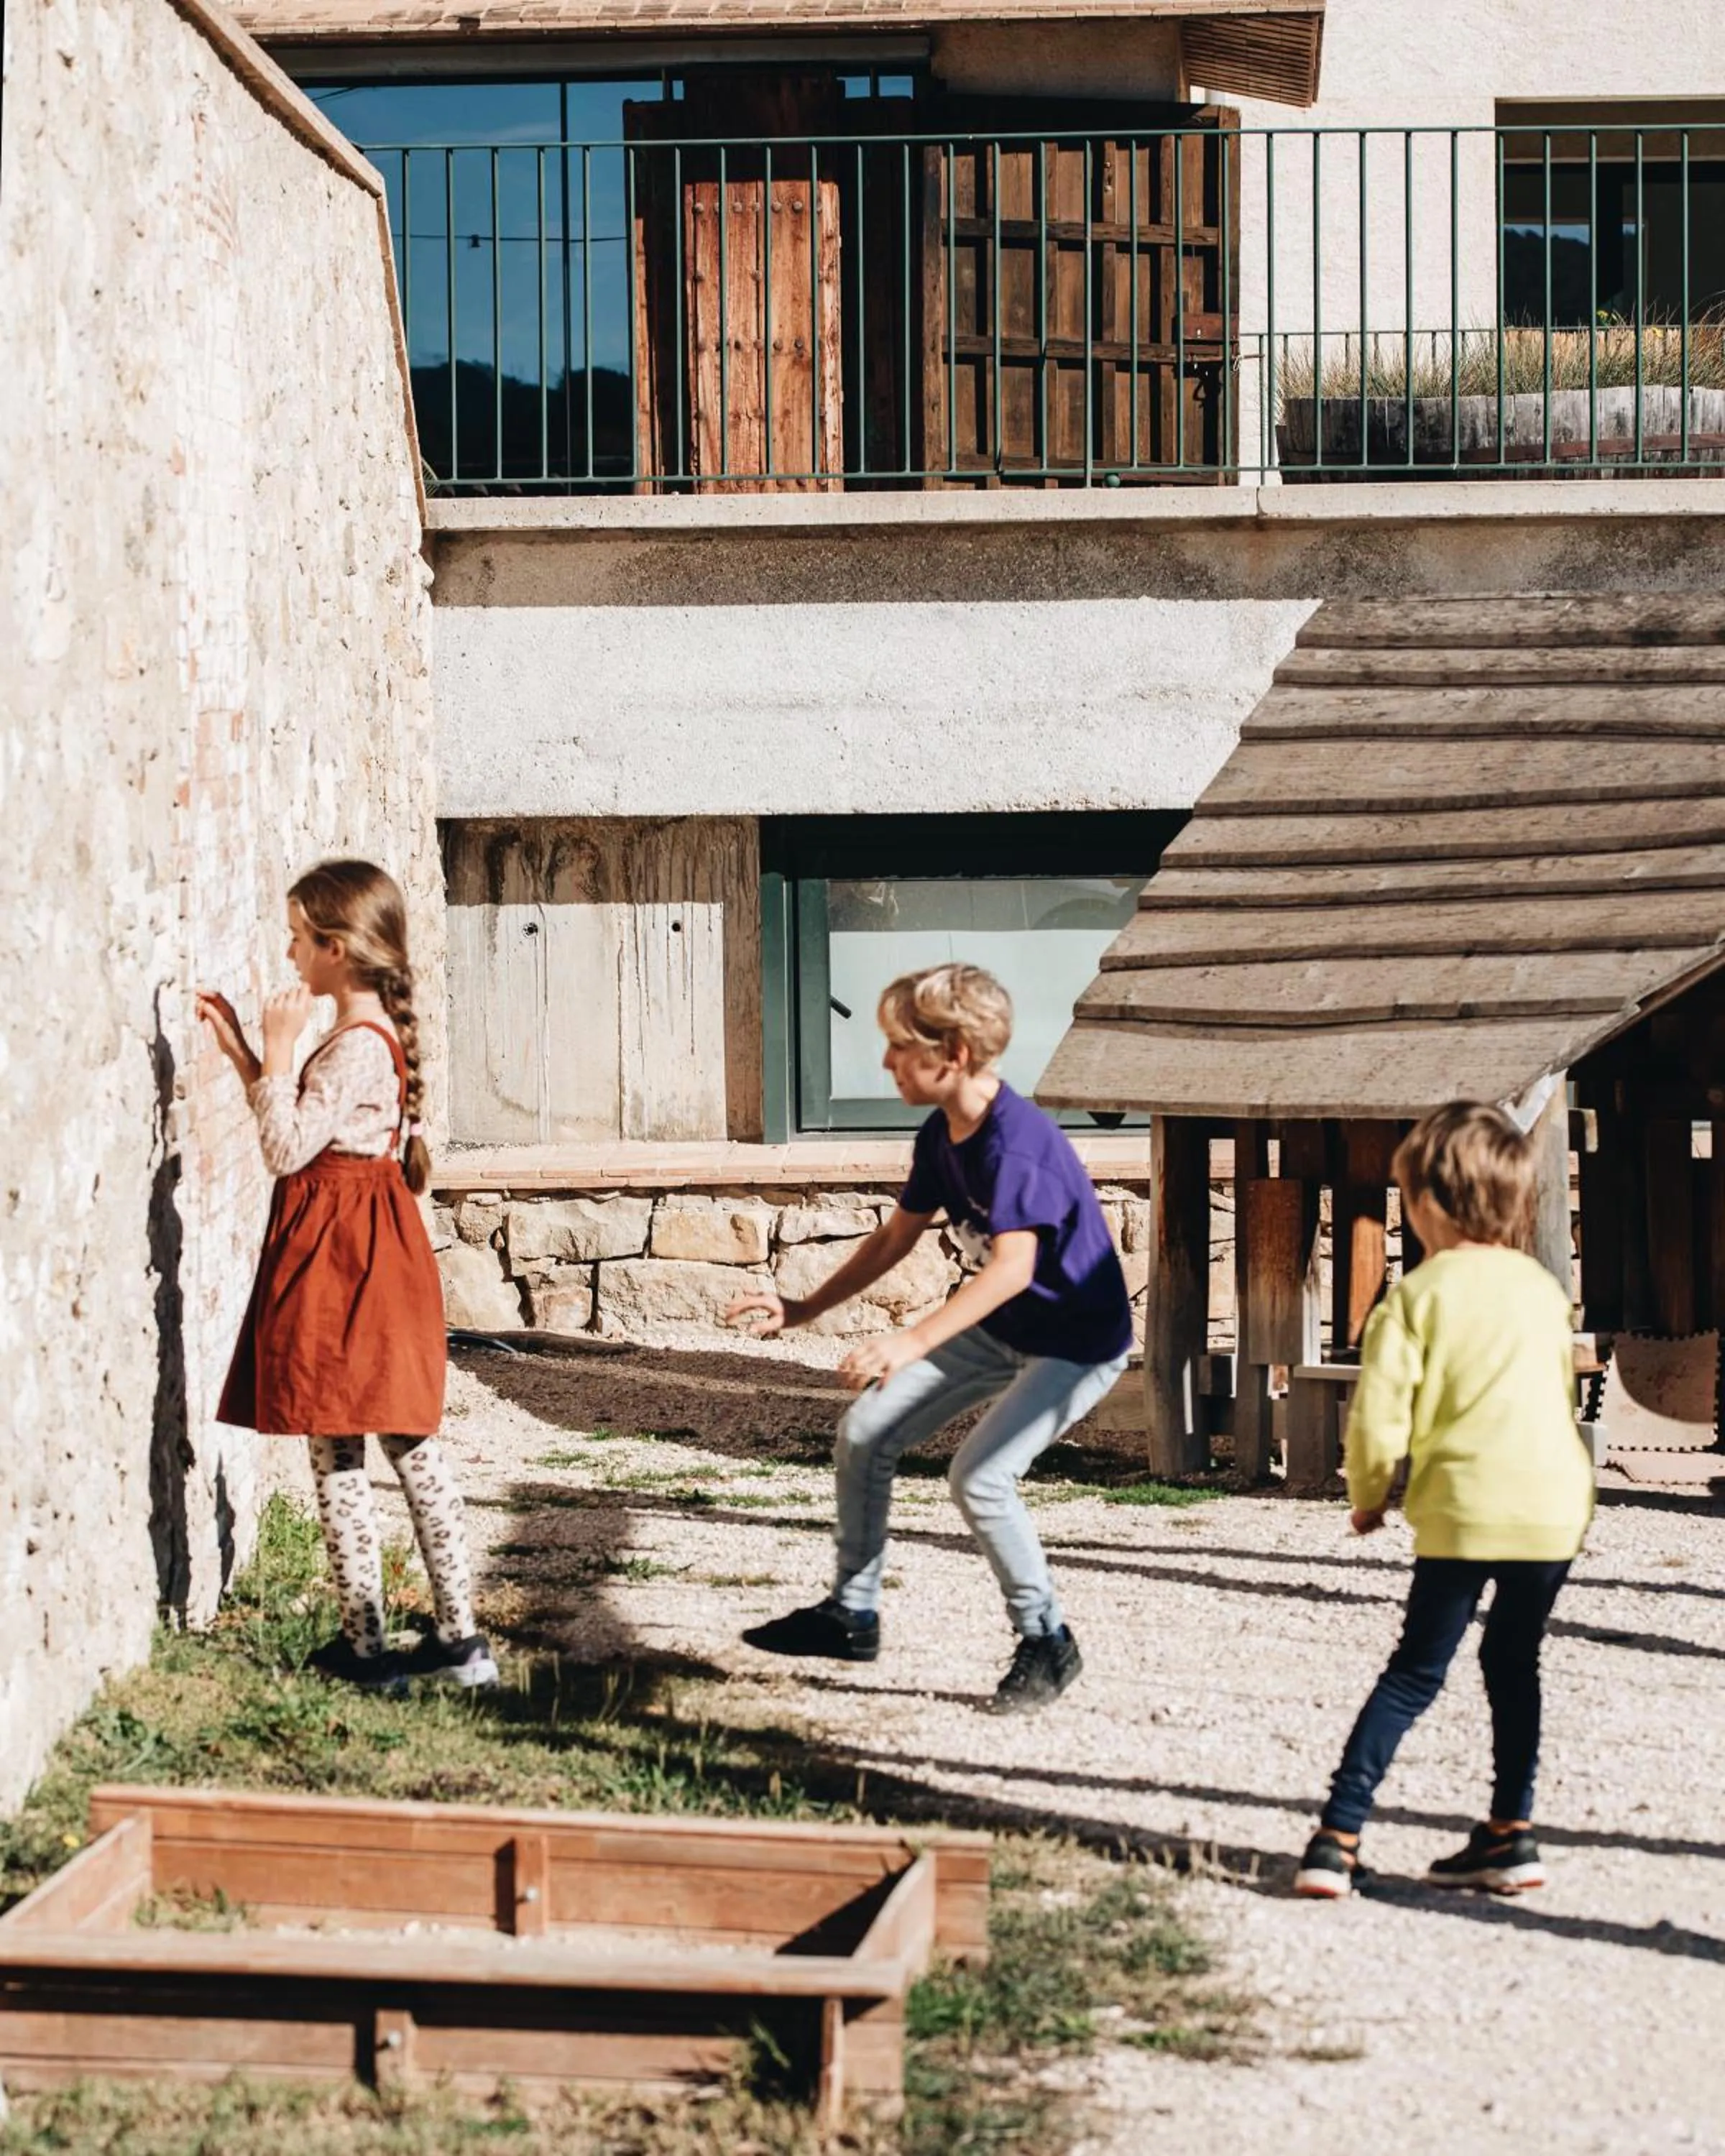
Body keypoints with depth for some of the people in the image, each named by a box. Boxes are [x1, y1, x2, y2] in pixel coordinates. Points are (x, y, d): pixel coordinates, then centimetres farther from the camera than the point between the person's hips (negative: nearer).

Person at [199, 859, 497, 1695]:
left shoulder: (354, 1049, -18)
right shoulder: (374, 1036, 13)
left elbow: (286, 1150, -21)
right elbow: (300, 1132, 18)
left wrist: (277, 1053, -15)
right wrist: (243, 1052, 16)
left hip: (341, 1258, -10)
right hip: (369, 1250, 10)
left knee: (336, 1454, -2)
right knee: (410, 1444, 10)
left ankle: (365, 1646, 3)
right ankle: (459, 1634, 13)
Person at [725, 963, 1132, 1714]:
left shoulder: (1015, 1141, -30)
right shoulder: (940, 1137, -1)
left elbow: (1013, 1266, -41)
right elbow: (895, 1238, 13)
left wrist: (913, 1343, -49)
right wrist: (805, 1309, 10)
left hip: (1079, 1339, -9)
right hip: (1002, 1329, 9)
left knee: (979, 1473, -24)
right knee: (865, 1432, 4)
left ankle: (1046, 1641, -4)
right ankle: (852, 1614, 17)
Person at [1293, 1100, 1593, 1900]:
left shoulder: (1416, 1296, -5)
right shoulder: (1543, 1288, 10)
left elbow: (1379, 1416, -7)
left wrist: (1369, 1496, 11)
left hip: (1462, 1510, -3)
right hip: (1555, 1502, 3)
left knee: (1414, 1674, 3)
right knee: (1515, 1663, 18)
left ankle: (1337, 1839, -3)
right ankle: (1510, 1835, 18)